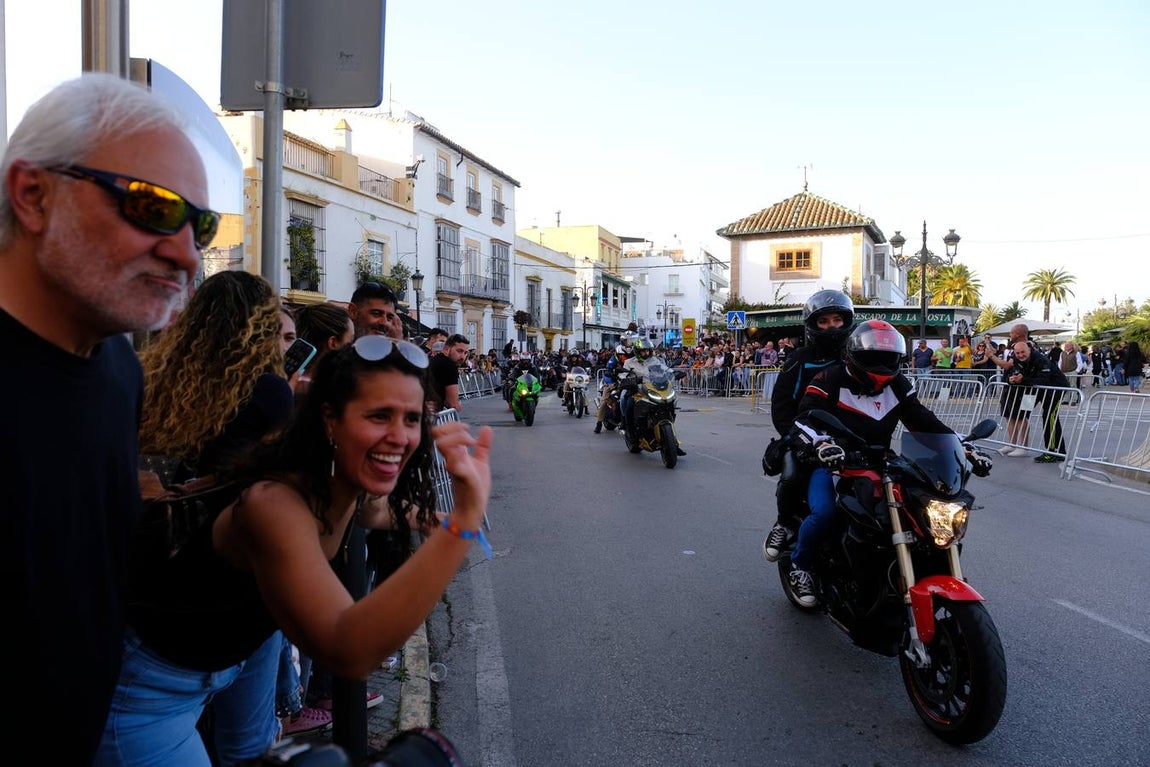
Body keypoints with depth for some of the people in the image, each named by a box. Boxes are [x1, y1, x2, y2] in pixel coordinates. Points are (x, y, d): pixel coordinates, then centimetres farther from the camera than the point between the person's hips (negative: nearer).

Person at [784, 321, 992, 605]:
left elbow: (925, 422, 7)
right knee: (824, 512, -31)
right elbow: (803, 421, -25)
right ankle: (800, 564, -2)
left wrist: (966, 448, -5)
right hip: (831, 463, -6)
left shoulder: (898, 386, 7)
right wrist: (821, 445, -47)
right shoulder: (831, 380, -12)